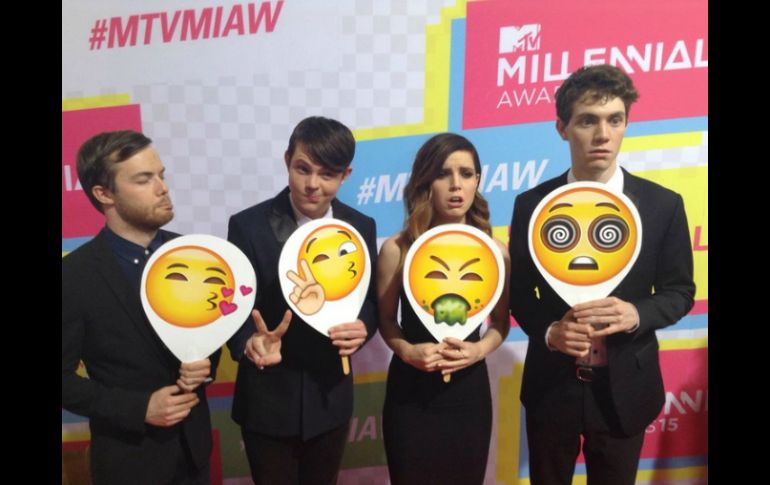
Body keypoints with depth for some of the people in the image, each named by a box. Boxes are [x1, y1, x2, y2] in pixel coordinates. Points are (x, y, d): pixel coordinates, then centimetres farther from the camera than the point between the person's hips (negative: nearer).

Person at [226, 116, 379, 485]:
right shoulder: (248, 225, -13)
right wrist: (250, 342, -32)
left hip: (331, 398, 3)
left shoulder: (361, 228, -5)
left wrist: (362, 327, -20)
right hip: (267, 401, -2)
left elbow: (371, 299, 2)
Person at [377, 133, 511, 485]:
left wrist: (479, 350, -14)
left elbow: (500, 322, 5)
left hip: (469, 389, 2)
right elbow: (385, 319, 0)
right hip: (410, 389, -1)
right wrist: (406, 350, -18)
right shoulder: (397, 249, -10)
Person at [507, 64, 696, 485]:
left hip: (625, 387, 0)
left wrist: (636, 313, -21)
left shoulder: (663, 204, -6)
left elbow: (680, 290, 0)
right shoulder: (531, 204, -6)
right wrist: (548, 331, -19)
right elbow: (518, 292, 0)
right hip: (551, 383, 0)